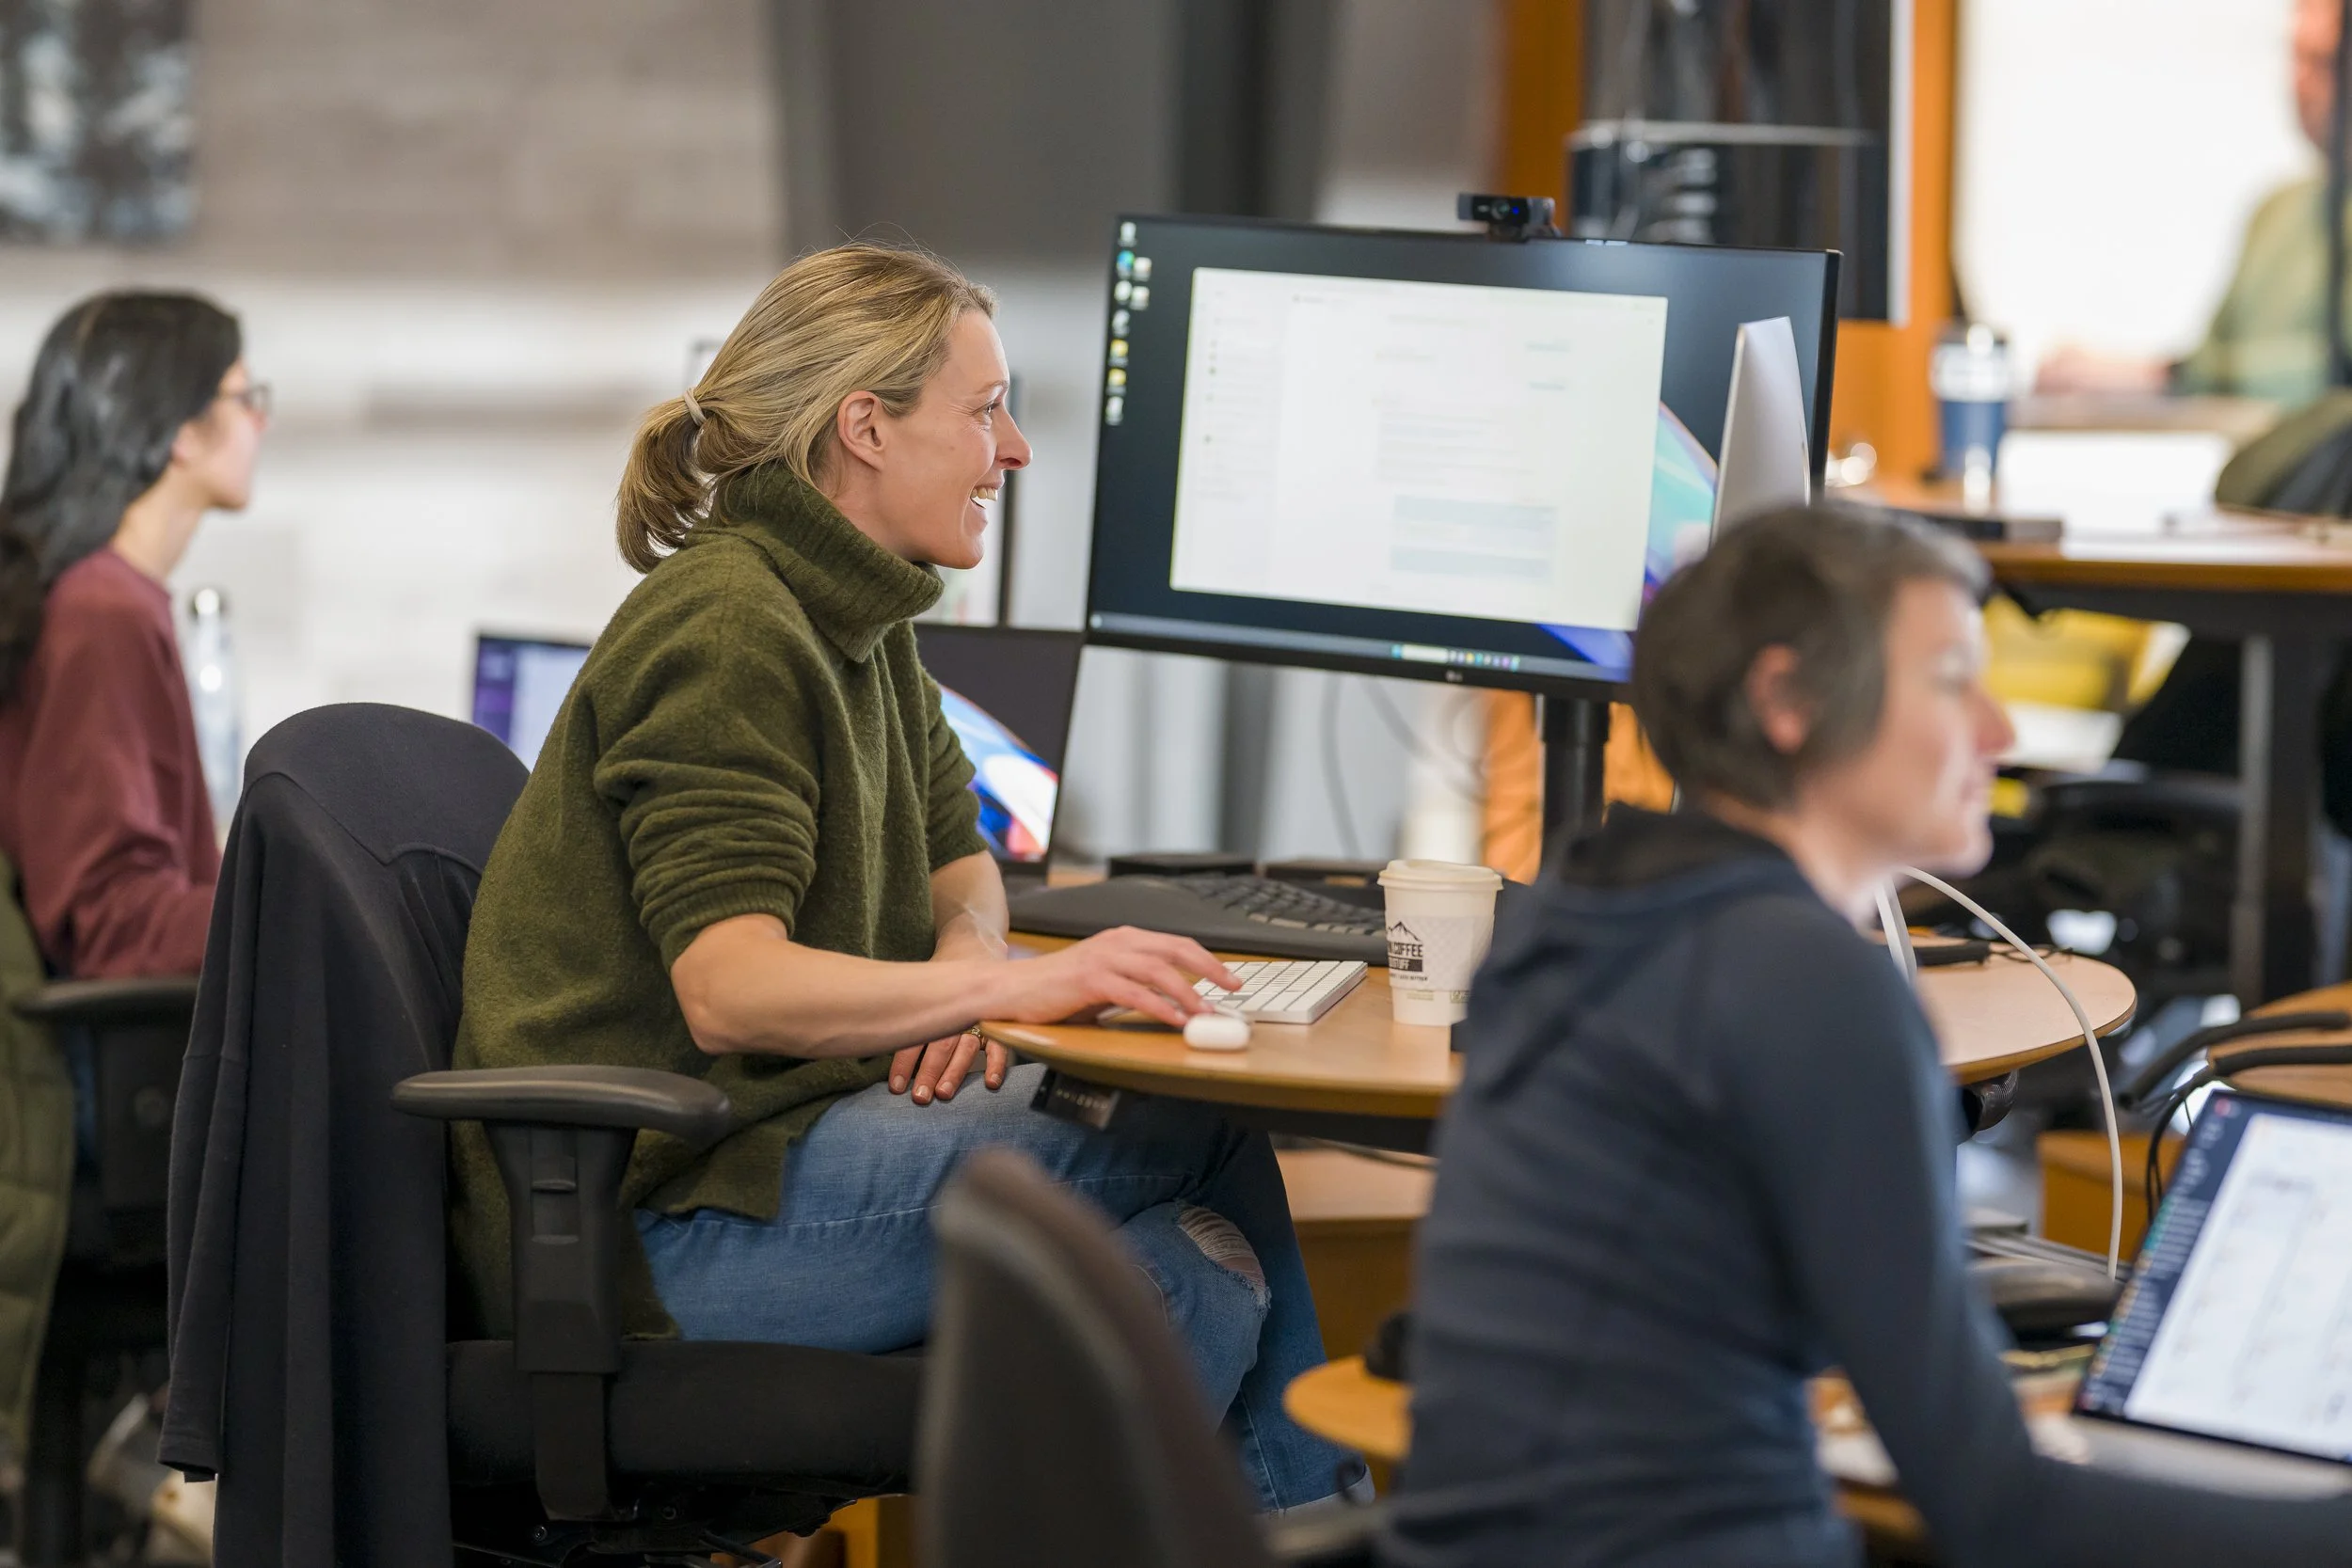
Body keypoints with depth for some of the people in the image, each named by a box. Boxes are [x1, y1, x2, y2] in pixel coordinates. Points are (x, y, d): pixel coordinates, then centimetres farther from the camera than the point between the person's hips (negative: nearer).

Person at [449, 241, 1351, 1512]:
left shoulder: (857, 621, 14)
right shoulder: (727, 633, -17)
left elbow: (958, 867, 23)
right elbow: (729, 989, -27)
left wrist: (965, 955, -3)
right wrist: (1013, 984, -39)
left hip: (771, 1132, 10)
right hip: (659, 1207, -9)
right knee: (1201, 1141, -17)